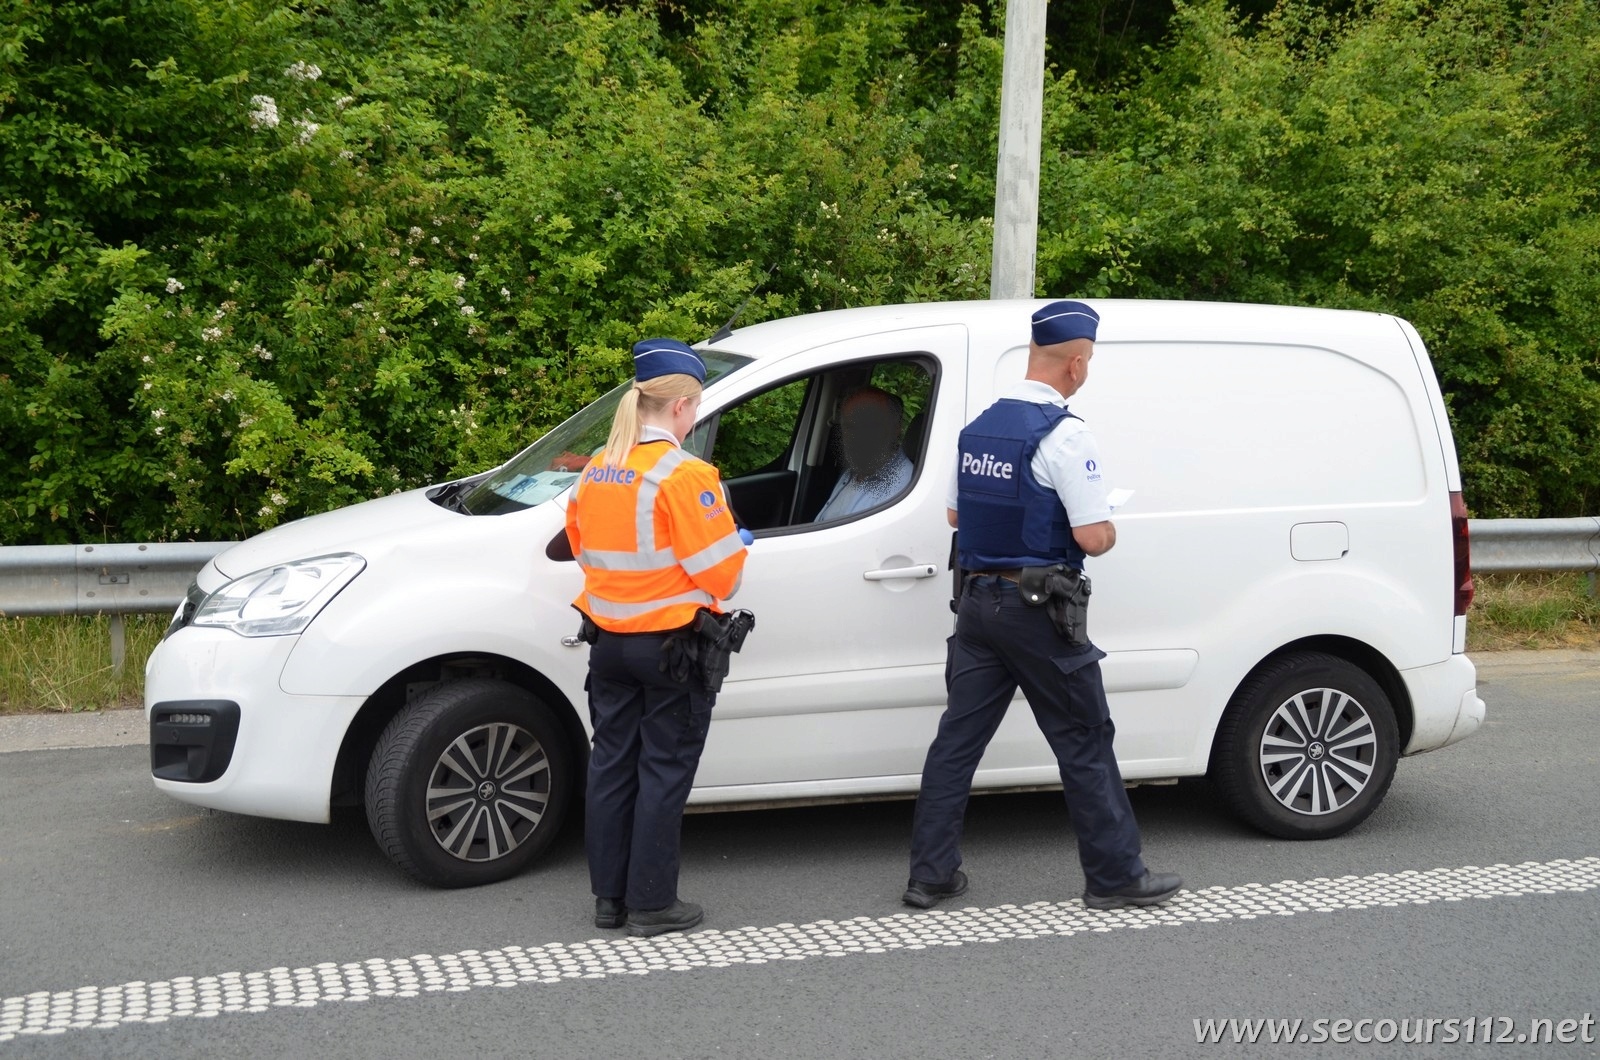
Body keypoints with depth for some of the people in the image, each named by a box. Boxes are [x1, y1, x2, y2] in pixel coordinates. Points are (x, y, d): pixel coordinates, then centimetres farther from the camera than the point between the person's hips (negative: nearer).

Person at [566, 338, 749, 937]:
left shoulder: (595, 471, 4)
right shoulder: (683, 474, -18)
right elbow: (719, 569, -16)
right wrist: (736, 545, 5)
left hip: (607, 639, 7)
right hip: (672, 644, -7)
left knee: (611, 764, 13)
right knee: (664, 771, 2)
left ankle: (609, 898, 21)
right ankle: (652, 904, 8)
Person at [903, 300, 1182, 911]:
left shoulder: (978, 428, 8)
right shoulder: (1063, 435, -16)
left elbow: (955, 514, 19)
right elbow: (1093, 538, -18)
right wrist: (1109, 528, 3)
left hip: (977, 602, 7)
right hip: (1036, 610, -7)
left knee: (958, 737, 10)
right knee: (1084, 741, 5)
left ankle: (930, 874, 13)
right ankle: (1114, 875, 15)